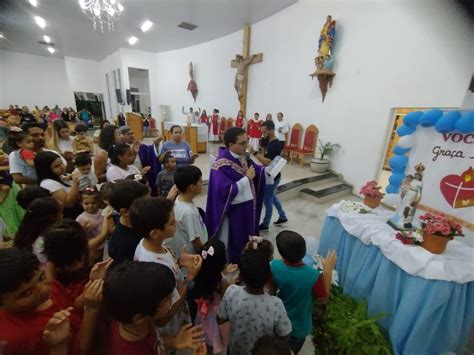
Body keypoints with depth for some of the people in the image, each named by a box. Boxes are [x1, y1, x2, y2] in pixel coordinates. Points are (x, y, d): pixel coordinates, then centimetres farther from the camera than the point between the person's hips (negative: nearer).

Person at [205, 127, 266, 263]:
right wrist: (247, 178, -26)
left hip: (249, 206, 8)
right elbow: (226, 191, -33)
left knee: (248, 239, 26)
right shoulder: (222, 165, -26)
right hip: (235, 211, -8)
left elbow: (256, 169, 12)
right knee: (236, 244, 13)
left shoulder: (243, 157, -1)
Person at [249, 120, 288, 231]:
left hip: (272, 177, -10)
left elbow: (268, 162, -32)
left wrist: (254, 153, -32)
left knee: (267, 201, 5)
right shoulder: (270, 142, 7)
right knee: (272, 197, 24)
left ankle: (265, 225, 22)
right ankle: (282, 217, 40)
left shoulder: (275, 145, -24)